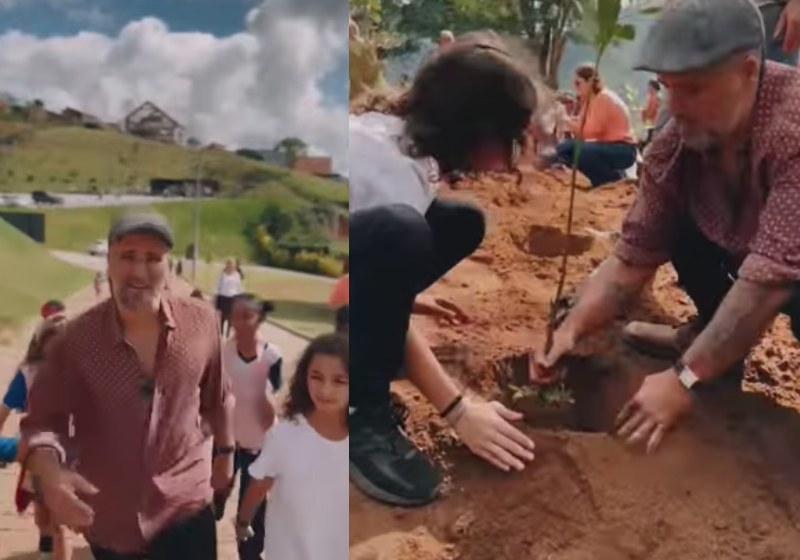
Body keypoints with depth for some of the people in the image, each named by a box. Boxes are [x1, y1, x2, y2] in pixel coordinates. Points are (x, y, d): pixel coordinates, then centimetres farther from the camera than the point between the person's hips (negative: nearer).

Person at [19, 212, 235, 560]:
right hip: (110, 522, 1)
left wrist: (224, 453, 14)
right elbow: (42, 421, -10)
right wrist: (49, 472, -29)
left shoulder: (201, 322, -11)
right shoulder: (76, 340, -15)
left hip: (187, 509, -1)